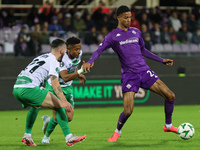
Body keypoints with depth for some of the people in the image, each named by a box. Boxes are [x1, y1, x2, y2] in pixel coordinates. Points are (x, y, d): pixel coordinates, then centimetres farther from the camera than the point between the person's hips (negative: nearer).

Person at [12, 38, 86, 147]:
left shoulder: (41, 57, 26)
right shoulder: (53, 61, 0)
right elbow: (54, 82, -15)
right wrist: (64, 101, -25)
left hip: (16, 88, 9)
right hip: (29, 88, -9)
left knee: (35, 107, 37)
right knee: (59, 105, -4)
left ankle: (27, 136, 33)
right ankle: (69, 138, -11)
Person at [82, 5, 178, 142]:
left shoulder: (136, 32, 15)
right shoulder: (113, 36, 1)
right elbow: (99, 50, -8)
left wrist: (162, 60, 26)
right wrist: (90, 62, -29)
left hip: (145, 71, 5)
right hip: (129, 75, -4)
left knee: (170, 96, -4)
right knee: (128, 111, -15)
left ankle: (168, 125, 17)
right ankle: (117, 132, 15)